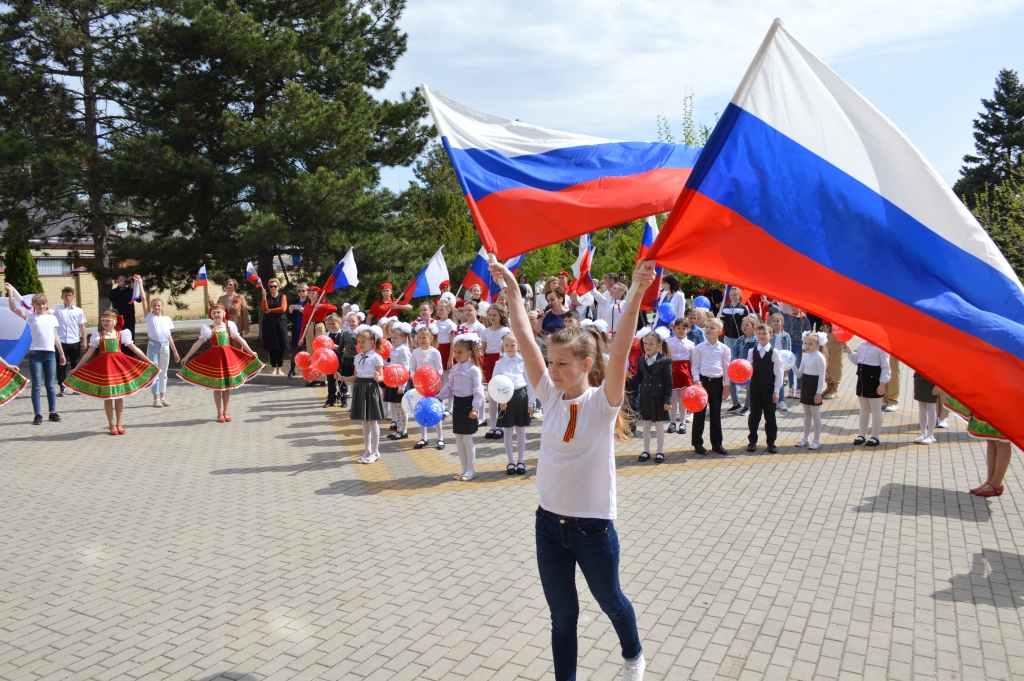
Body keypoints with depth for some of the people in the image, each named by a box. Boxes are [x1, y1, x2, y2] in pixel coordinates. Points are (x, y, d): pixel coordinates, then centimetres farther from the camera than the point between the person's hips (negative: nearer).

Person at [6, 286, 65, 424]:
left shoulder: (52, 318, 12)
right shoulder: (31, 316, 4)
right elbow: (13, 308, -7)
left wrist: (61, 354, 16)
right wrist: (10, 291, -12)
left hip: (50, 353, 2)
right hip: (35, 353, -2)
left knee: (50, 385, 9)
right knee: (36, 386, 0)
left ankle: (53, 412, 16)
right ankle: (37, 414, 4)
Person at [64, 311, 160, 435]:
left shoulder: (122, 334, 3)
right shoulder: (97, 336, 3)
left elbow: (135, 349, 2)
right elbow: (88, 353, 3)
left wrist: (149, 361, -2)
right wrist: (76, 368, 0)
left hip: (119, 364, 0)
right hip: (104, 366, 0)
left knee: (119, 396, 5)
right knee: (107, 396, 2)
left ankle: (119, 423, 16)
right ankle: (112, 424, 12)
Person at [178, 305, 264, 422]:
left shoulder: (229, 326, 4)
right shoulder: (208, 329, -2)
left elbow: (240, 340, 7)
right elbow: (198, 343, -4)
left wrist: (251, 352, 8)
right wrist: (186, 357, -6)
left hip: (228, 356, 2)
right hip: (214, 358, -2)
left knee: (227, 386, 7)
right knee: (217, 387, 2)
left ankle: (225, 412, 17)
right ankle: (219, 413, 13)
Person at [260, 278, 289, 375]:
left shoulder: (283, 296, 7)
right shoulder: (266, 297, 11)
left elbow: (283, 308, -8)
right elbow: (264, 308, -6)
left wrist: (270, 310, -3)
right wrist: (264, 296, -13)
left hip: (280, 323, -1)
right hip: (269, 324, 1)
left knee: (281, 346, -6)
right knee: (271, 347, -1)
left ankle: (280, 368, 1)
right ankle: (273, 368, 7)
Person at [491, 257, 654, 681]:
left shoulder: (603, 402, -15)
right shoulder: (550, 396, -4)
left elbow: (621, 347, -30)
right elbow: (524, 336, -6)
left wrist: (636, 294, -42)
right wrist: (509, 285, -8)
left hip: (593, 526, -3)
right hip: (549, 523, 3)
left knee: (610, 601, 22)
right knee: (562, 615, 14)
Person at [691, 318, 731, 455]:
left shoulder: (724, 348, 2)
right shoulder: (699, 348, -1)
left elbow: (726, 368, 4)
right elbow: (695, 366, 0)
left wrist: (727, 385, 2)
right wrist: (696, 380, -12)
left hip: (717, 382, 1)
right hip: (703, 381, -1)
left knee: (716, 414, 9)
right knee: (699, 413, 4)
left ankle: (717, 443, 18)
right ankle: (697, 443, 13)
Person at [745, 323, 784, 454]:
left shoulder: (774, 352, -5)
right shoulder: (752, 351, 3)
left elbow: (779, 373, -5)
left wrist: (776, 391, -8)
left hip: (769, 388, -2)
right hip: (755, 387, 2)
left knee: (770, 416, 6)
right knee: (754, 415, 8)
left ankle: (771, 442, 17)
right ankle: (752, 441, 17)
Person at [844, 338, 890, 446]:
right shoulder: (862, 344, 8)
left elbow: (885, 366, -13)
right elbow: (856, 360, 18)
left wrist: (882, 384, -16)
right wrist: (848, 349, 7)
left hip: (874, 378, -7)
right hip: (862, 377, 7)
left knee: (875, 410, 5)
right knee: (864, 409, 16)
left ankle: (875, 437, 15)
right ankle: (861, 435, 24)